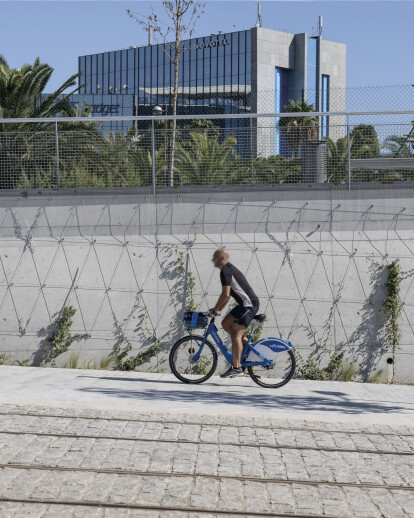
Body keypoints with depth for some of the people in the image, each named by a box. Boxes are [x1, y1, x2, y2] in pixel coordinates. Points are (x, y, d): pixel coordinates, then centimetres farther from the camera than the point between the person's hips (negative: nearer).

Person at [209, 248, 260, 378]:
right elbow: (228, 295, 24)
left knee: (236, 334, -11)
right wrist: (219, 310, 18)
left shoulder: (225, 271, -12)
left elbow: (225, 294, -19)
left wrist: (214, 309, -7)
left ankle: (236, 368, -11)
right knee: (226, 323, 14)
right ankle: (246, 344, 16)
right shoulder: (229, 269, 20)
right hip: (245, 304, 10)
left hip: (249, 305, -10)